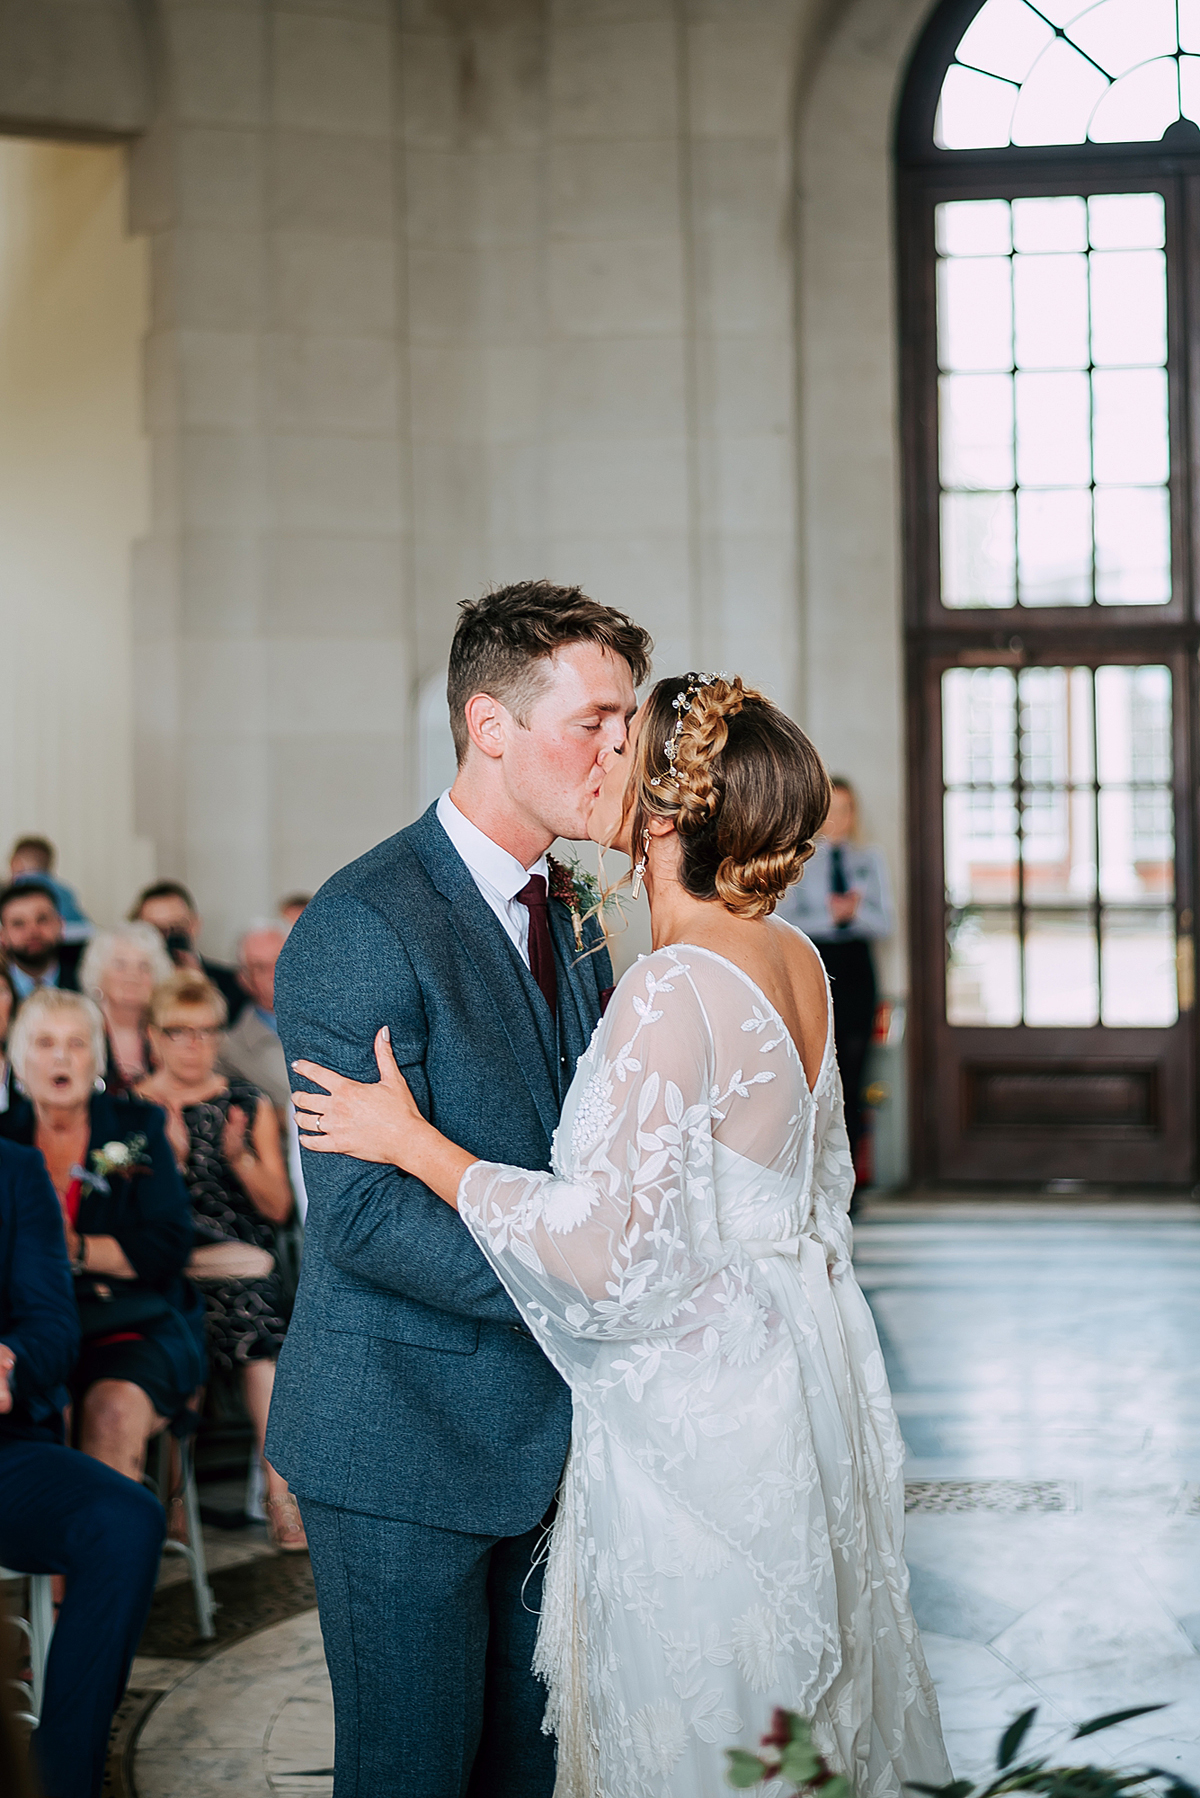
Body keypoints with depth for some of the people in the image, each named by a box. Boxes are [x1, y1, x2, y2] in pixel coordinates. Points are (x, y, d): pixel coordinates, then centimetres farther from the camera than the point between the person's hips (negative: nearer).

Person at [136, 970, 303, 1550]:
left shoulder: (249, 1106, 15)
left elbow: (277, 1207, 10)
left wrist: (240, 1159, -7)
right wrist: (169, 1155, -11)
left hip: (245, 1257, 1)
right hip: (162, 1269, -1)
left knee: (250, 1306, -32)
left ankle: (279, 1484, -34)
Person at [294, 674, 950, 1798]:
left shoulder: (672, 995, -24)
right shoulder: (793, 961, 2)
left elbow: (607, 1252, -27)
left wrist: (414, 1142, -19)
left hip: (695, 1417, -9)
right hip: (798, 1364, 9)